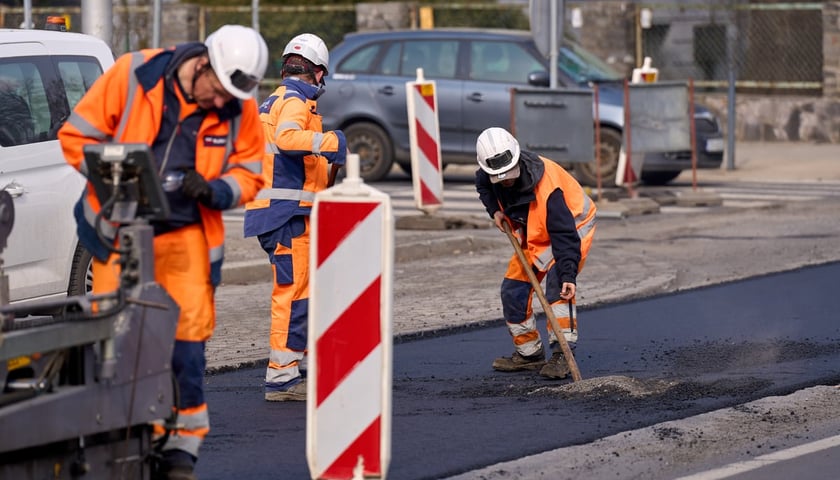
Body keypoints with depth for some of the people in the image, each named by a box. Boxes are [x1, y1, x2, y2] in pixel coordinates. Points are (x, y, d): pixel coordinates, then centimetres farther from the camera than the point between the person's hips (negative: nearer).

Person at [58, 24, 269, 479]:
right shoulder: (132, 75, -13)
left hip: (186, 234, 1)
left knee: (188, 331, -9)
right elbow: (76, 135, -6)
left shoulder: (241, 108, -5)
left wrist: (213, 190, -17)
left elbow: (248, 173, 5)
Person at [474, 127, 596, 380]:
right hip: (533, 234, 7)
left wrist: (568, 276, -48)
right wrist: (495, 210, -8)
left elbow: (565, 235, -40)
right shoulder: (488, 176, -18)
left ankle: (562, 354, -30)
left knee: (557, 281, -29)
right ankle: (529, 354, 18)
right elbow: (483, 185, 11)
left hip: (573, 224, -7)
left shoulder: (547, 186, -39)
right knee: (513, 290, 2)